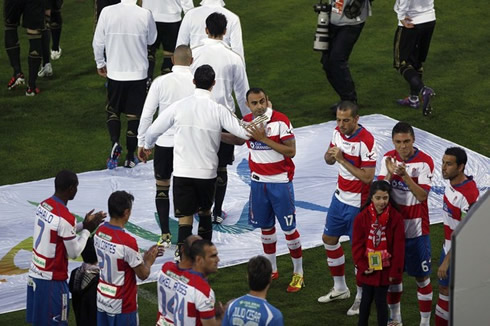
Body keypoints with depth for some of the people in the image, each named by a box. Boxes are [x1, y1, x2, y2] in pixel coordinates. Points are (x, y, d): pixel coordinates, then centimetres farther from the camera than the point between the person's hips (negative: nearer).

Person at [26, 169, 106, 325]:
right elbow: (74, 253, -13)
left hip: (35, 275, 8)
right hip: (52, 281, -8)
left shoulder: (43, 205, 3)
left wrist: (83, 224, 12)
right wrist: (87, 230, -2)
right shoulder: (65, 217, -23)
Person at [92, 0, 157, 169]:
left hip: (115, 73, 0)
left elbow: (98, 42, -4)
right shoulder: (145, 14, -15)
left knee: (112, 110, 19)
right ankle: (130, 157, 18)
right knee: (134, 115, 13)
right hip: (138, 73, 0)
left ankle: (115, 143, -5)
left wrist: (100, 63, 12)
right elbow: (151, 40, 3)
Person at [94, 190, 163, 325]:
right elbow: (143, 275, -14)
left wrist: (144, 256, 12)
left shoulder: (99, 232, -2)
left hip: (102, 299, 7)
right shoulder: (127, 241, -26)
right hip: (122, 305, -7)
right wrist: (150, 260, 4)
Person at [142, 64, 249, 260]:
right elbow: (244, 133, -10)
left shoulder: (179, 106, -6)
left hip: (182, 170, -1)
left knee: (185, 216, 1)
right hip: (207, 171, 1)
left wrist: (147, 146, 23)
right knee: (205, 210, 23)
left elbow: (154, 130, 2)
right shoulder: (218, 110, -9)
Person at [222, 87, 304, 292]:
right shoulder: (246, 121, 1)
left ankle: (298, 273, 14)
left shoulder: (280, 121, -17)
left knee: (289, 228, 1)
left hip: (280, 182, -5)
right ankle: (271, 270, 29)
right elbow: (239, 140, 23)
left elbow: (291, 151, -21)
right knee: (265, 226, 14)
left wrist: (264, 139, -25)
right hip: (258, 181, 5)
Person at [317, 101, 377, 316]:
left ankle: (362, 297, 18)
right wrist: (331, 154, -13)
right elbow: (329, 160, 11)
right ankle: (340, 288, 35)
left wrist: (342, 160, -28)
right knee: (329, 239, 18)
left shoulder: (366, 141, -25)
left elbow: (367, 177, -26)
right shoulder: (338, 132, -1)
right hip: (340, 197, 8)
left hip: (357, 203, -8)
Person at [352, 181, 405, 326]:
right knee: (366, 298, 16)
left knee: (380, 300, 3)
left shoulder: (396, 217, -11)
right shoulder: (362, 217, -8)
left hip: (385, 269, -2)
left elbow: (399, 246, -8)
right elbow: (357, 244, -3)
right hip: (367, 268, 2)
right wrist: (362, 265, -8)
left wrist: (395, 271, -8)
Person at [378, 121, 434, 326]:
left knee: (421, 276, 3)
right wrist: (389, 173, -25)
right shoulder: (388, 158, -1)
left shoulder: (424, 162, -15)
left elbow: (422, 195, -22)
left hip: (416, 228, -4)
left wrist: (405, 175, -33)